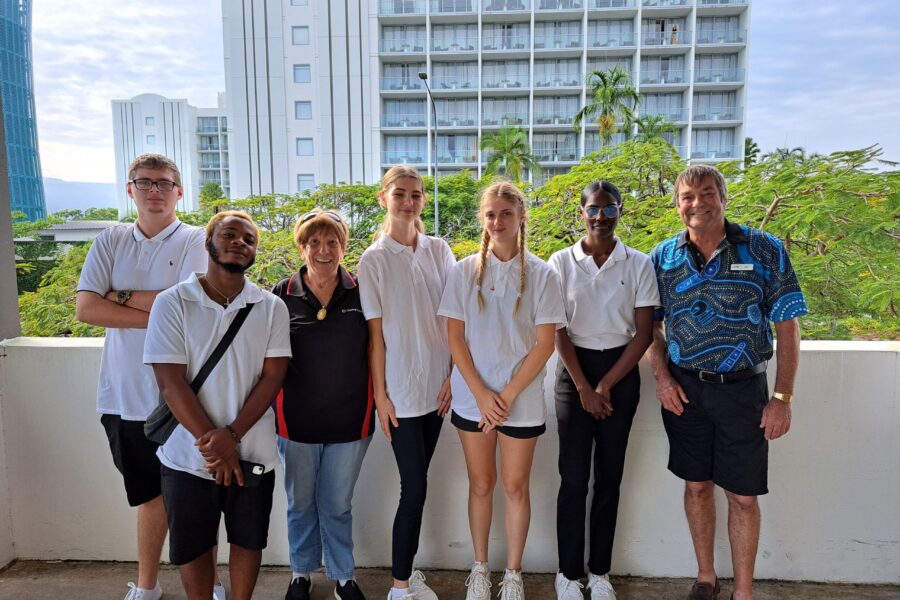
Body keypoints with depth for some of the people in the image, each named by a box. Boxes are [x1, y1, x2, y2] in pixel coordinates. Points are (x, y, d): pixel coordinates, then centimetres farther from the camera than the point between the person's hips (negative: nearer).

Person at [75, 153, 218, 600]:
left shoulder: (198, 241, -5)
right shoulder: (111, 242, 6)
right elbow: (85, 308, -5)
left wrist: (122, 296, -9)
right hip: (125, 396, 4)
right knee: (152, 493, 19)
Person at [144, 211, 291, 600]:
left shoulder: (272, 308, -1)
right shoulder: (172, 303, -6)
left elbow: (273, 376, -6)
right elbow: (171, 382, -11)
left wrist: (232, 434, -18)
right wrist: (211, 442, -16)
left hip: (253, 452, 1)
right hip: (188, 454, -1)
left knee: (248, 540, 17)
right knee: (192, 546, 16)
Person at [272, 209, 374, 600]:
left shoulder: (361, 294, -3)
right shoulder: (283, 295, -4)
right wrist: (275, 406, 0)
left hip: (350, 420, 0)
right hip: (296, 420, 1)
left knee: (337, 505, 14)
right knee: (300, 503, 18)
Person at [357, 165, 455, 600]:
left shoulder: (439, 251, 4)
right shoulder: (374, 260, -5)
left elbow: (453, 318, 5)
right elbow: (375, 333, -6)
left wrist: (454, 375, 0)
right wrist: (380, 394, -6)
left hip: (437, 384, 4)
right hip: (401, 388, -3)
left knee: (416, 483, 13)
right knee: (415, 487, -1)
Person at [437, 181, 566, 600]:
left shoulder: (541, 275, -5)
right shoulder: (464, 271, 0)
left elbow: (545, 343, -7)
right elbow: (455, 337, -1)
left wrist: (508, 396, -12)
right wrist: (481, 394, -10)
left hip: (522, 400, -1)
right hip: (472, 398, 1)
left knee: (515, 486, 10)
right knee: (481, 484, 13)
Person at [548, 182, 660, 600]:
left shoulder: (639, 264, -1)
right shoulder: (562, 262, -2)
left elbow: (644, 333, -2)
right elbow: (558, 331, -3)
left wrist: (605, 386, -8)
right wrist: (584, 388, -9)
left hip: (621, 372, 1)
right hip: (574, 370, -1)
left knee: (609, 476, 8)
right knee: (573, 477, 1)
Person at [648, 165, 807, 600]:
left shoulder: (765, 250, -5)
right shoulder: (663, 257, 1)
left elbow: (787, 327, -4)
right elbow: (652, 324, 9)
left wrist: (782, 398, -8)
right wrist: (662, 377, -4)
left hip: (742, 389, -2)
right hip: (684, 389, 2)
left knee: (743, 495, 7)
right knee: (697, 484, 13)